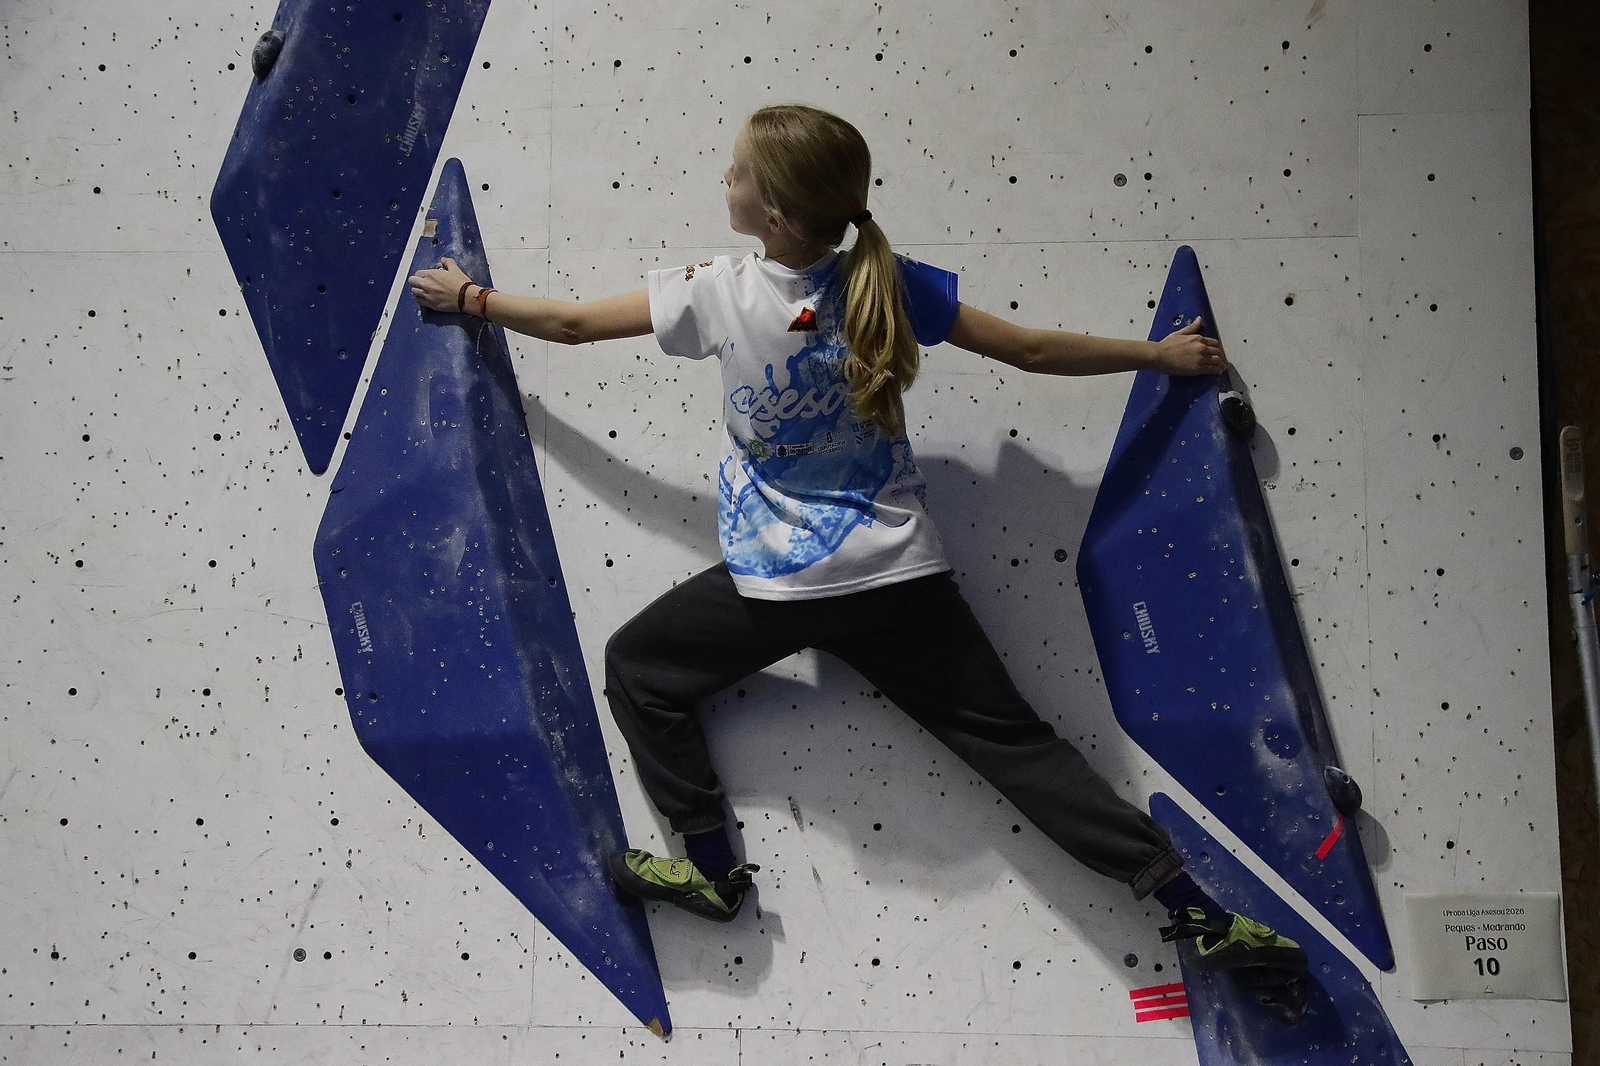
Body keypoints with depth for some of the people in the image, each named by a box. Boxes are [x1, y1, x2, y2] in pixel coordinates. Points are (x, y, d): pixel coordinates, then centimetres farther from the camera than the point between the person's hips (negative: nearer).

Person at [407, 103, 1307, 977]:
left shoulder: (719, 293, -8)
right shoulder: (889, 284, -3)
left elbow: (573, 324, 5)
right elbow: (1032, 351, 2)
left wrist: (470, 297, 22)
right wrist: (1163, 355, 15)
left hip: (778, 585, -3)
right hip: (902, 576, 3)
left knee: (636, 666, 18)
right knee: (1013, 738, 5)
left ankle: (712, 867, 9)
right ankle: (1196, 911, -3)